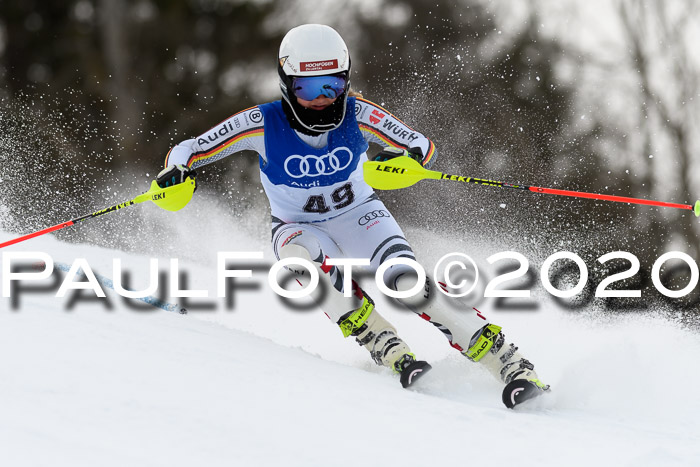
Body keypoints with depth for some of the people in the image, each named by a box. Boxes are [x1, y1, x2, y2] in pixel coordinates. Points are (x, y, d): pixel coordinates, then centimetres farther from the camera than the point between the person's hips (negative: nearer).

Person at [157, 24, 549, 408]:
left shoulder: (358, 114, -20)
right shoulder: (263, 124, -21)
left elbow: (424, 147, -13)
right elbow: (187, 151, -14)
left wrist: (403, 159, -36)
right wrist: (177, 172, -36)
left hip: (359, 215, 0)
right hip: (299, 227, 0)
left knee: (406, 281, -28)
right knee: (301, 256, -37)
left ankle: (512, 365, -29)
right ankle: (389, 351, -40)